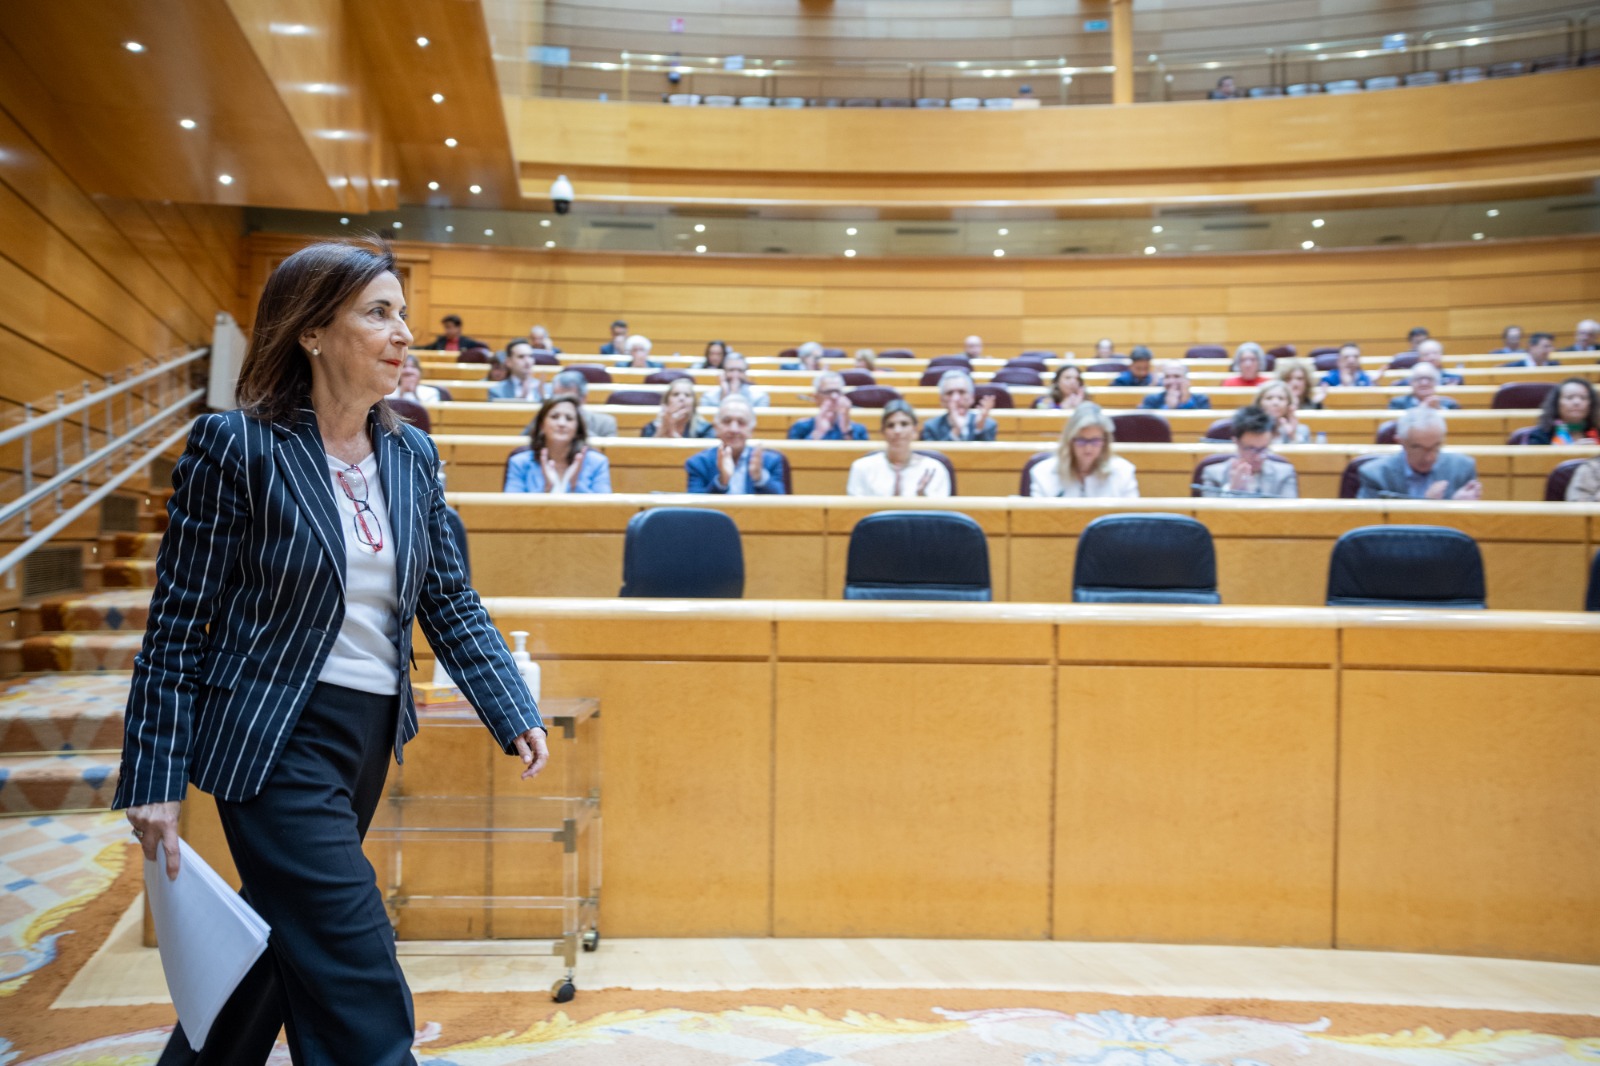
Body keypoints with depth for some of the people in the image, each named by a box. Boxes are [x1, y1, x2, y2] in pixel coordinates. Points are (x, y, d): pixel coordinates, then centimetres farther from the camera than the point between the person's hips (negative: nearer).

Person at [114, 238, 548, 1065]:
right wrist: (154, 780, -9)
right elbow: (176, 626, -9)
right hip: (274, 740, -6)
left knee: (278, 947, 22)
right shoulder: (236, 446, -12)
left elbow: (450, 601, 7)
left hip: (373, 733, 7)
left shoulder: (411, 454, 4)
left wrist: (515, 715, -1)